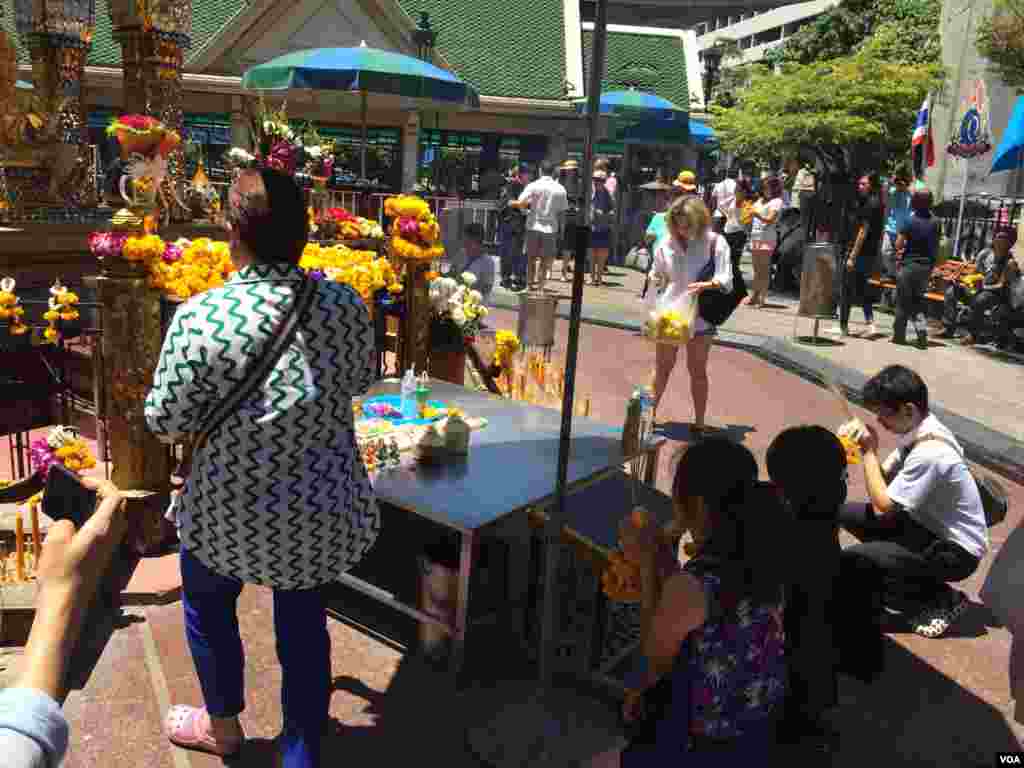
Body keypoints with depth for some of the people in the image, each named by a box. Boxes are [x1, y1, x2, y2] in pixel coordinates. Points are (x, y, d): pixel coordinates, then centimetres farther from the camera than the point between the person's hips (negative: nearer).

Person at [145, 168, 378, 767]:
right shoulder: (345, 304, -11)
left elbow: (166, 423, -12)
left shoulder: (200, 319, -22)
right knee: (305, 625, 20)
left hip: (234, 513, -2)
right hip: (326, 510, 3)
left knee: (208, 606, 27)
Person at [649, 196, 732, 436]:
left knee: (697, 370, 8)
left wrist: (706, 285, -32)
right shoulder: (666, 244, 0)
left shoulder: (714, 242, -7)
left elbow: (726, 281, -12)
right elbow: (656, 279, 11)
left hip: (700, 317, -2)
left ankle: (699, 424, 18)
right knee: (662, 368, 10)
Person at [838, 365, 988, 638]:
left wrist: (869, 451, -18)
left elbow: (883, 505, -22)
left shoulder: (930, 453, -30)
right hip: (929, 526, 9)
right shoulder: (918, 432, -2)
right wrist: (865, 446, -11)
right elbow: (884, 479, 7)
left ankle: (940, 602, 0)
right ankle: (921, 581, 10)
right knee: (847, 514, 2)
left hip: (956, 552, -9)